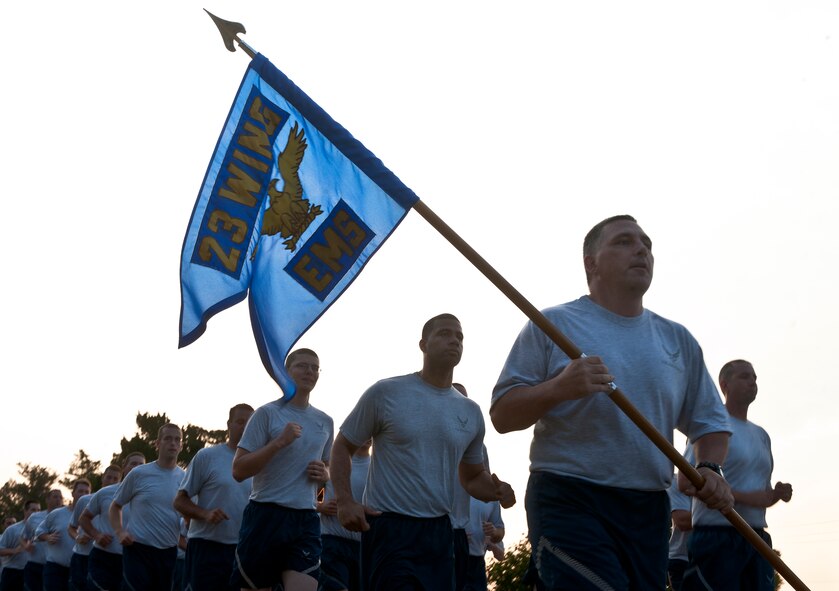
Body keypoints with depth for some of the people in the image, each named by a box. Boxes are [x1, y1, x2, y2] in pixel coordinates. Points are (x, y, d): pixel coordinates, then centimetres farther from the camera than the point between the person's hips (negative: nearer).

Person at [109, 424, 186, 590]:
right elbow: (115, 506, 8)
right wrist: (119, 532, -7)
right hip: (138, 549, -3)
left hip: (169, 552, 3)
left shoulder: (186, 479, 3)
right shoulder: (139, 474, -3)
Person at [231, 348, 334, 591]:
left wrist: (324, 475, 3)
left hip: (306, 519, 4)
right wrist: (279, 442, -18)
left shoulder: (325, 421, 12)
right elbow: (238, 470, -8)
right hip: (266, 515, -3)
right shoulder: (267, 413, -4)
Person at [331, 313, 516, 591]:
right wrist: (344, 501, -12)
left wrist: (495, 490, -2)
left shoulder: (471, 412, 10)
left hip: (439, 532, 5)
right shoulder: (386, 392, -4)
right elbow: (342, 447, 3)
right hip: (388, 527, -5)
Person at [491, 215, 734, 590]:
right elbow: (501, 415, -4)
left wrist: (709, 468, -2)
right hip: (570, 504, -5)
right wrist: (559, 387, -21)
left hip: (649, 512, 5)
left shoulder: (678, 340, 15)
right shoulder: (553, 324, 0)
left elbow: (709, 421, 19)